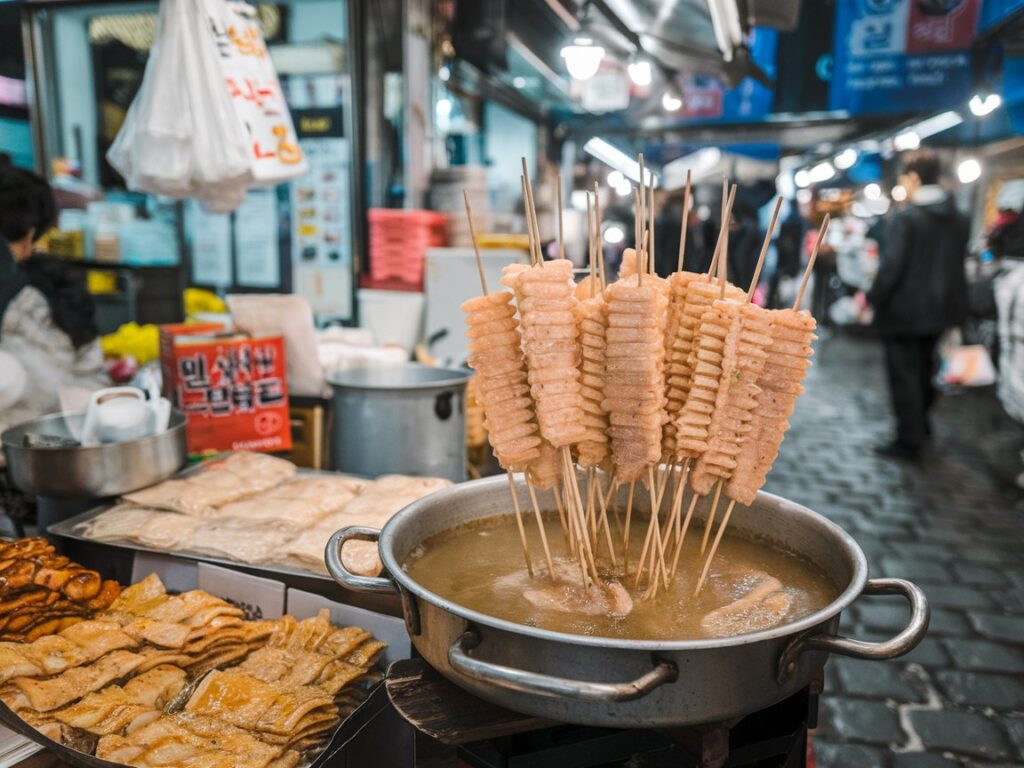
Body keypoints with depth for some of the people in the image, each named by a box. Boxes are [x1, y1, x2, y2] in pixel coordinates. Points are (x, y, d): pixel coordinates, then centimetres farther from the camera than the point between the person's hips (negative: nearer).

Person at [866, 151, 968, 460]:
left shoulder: (904, 218, -17)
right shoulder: (958, 219, 4)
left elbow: (891, 266, -21)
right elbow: (959, 263, 9)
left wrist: (873, 299, -12)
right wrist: (946, 297, 17)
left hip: (904, 310, -7)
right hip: (940, 307, 7)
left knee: (904, 375, 2)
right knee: (924, 368, 22)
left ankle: (909, 440, 7)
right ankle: (920, 425, 37)